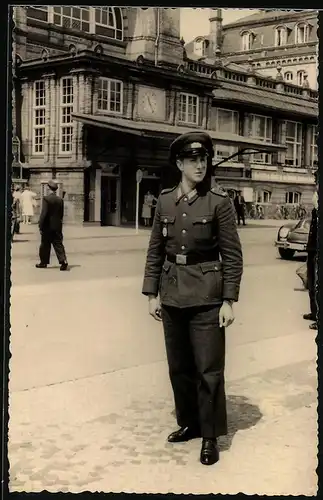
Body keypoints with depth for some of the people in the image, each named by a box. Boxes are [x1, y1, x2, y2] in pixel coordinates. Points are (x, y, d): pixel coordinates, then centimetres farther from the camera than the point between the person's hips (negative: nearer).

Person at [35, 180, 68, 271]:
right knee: (58, 244, 4)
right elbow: (61, 214, 9)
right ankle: (63, 261, -10)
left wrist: (40, 225, -11)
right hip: (57, 226, 4)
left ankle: (44, 262, 18)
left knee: (45, 245, 9)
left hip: (47, 226, -4)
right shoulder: (60, 200, 3)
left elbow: (43, 213, -16)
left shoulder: (46, 199, -12)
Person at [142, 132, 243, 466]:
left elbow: (232, 254, -7)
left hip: (206, 295, -4)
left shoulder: (219, 201, -7)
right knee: (178, 366, 14)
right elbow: (155, 250, 9)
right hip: (172, 294, 4)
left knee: (208, 369, 0)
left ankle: (210, 437, 14)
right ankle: (188, 423, 32)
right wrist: (152, 293, 5)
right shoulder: (165, 200, 5)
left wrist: (228, 300, -10)